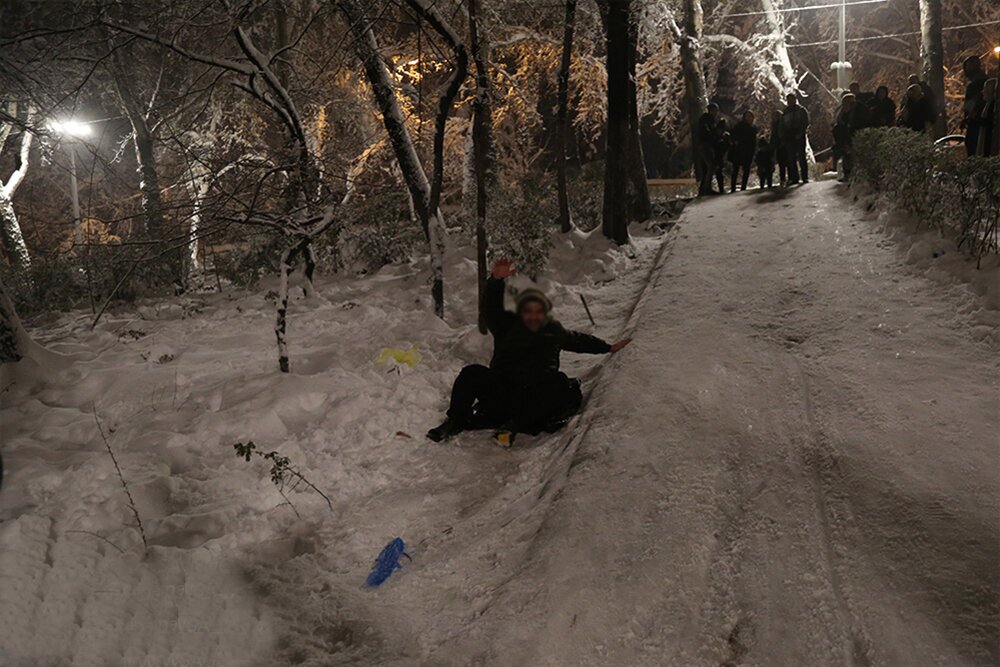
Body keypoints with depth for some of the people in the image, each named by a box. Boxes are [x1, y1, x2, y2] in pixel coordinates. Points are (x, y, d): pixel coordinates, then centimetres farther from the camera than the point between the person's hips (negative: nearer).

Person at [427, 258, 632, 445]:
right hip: (502, 394, -1)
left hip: (535, 399, 1)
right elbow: (491, 307, -13)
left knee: (561, 384, -29)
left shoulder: (554, 332, 12)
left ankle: (514, 425, -33)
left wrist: (609, 348, 32)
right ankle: (454, 423, -18)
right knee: (472, 373, -23)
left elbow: (580, 340, 29)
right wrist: (496, 281, -31)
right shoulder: (506, 327, 4)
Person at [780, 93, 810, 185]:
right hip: (789, 138, 3)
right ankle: (794, 178, -1)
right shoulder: (785, 112, 18)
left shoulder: (801, 110, 7)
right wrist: (783, 137, 6)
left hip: (799, 137, -3)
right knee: (791, 159, -2)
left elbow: (806, 123, -1)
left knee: (801, 157, -9)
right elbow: (782, 126, 19)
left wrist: (800, 133, -14)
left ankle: (805, 177, -8)